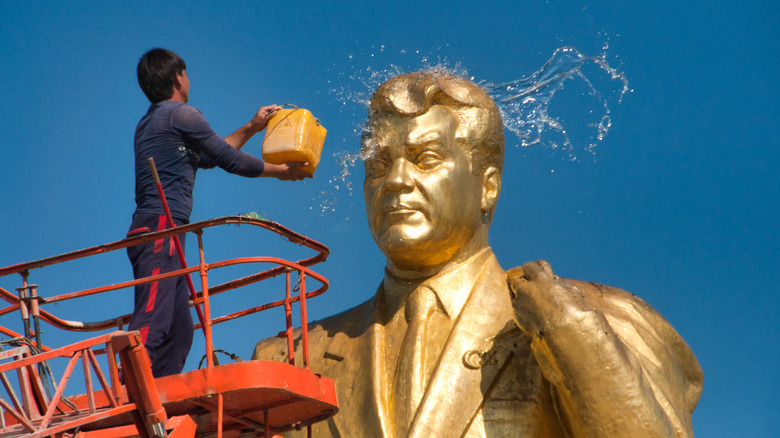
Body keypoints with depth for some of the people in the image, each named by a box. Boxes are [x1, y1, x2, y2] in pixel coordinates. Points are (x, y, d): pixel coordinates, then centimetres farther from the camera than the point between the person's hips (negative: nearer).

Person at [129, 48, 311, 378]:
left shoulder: (151, 122, 27)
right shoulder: (181, 115, -2)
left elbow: (207, 157, 36)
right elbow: (229, 160, 3)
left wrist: (251, 128, 41)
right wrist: (280, 171, 17)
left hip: (150, 232, 10)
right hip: (160, 228, -10)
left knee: (179, 330, 7)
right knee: (151, 323, -20)